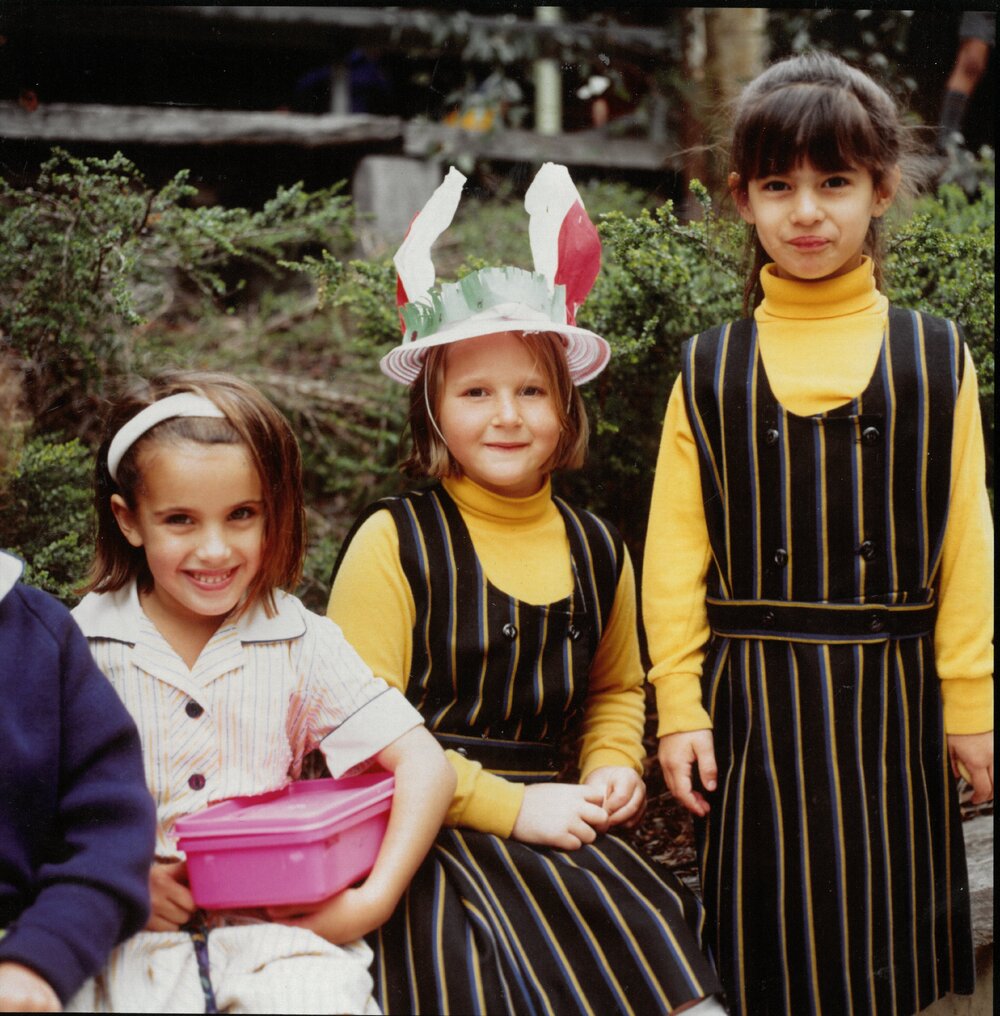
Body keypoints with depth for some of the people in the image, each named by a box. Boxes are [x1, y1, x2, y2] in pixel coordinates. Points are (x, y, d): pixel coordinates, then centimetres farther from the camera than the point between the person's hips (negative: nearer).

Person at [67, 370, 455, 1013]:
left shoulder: (302, 643, 2)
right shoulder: (80, 646, 0)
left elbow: (425, 767, 0)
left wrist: (375, 899, -12)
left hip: (277, 919, 1)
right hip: (130, 930, 0)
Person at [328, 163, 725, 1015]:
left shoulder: (596, 550, 12)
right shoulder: (394, 543, -5)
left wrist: (613, 767, 9)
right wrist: (510, 807, -10)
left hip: (558, 837, 4)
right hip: (428, 843, -4)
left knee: (654, 936, -20)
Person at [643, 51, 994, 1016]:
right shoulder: (709, 372, 2)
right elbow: (674, 555, 2)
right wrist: (679, 710, -3)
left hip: (888, 693, 0)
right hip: (752, 697, 0)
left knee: (888, 934, 9)